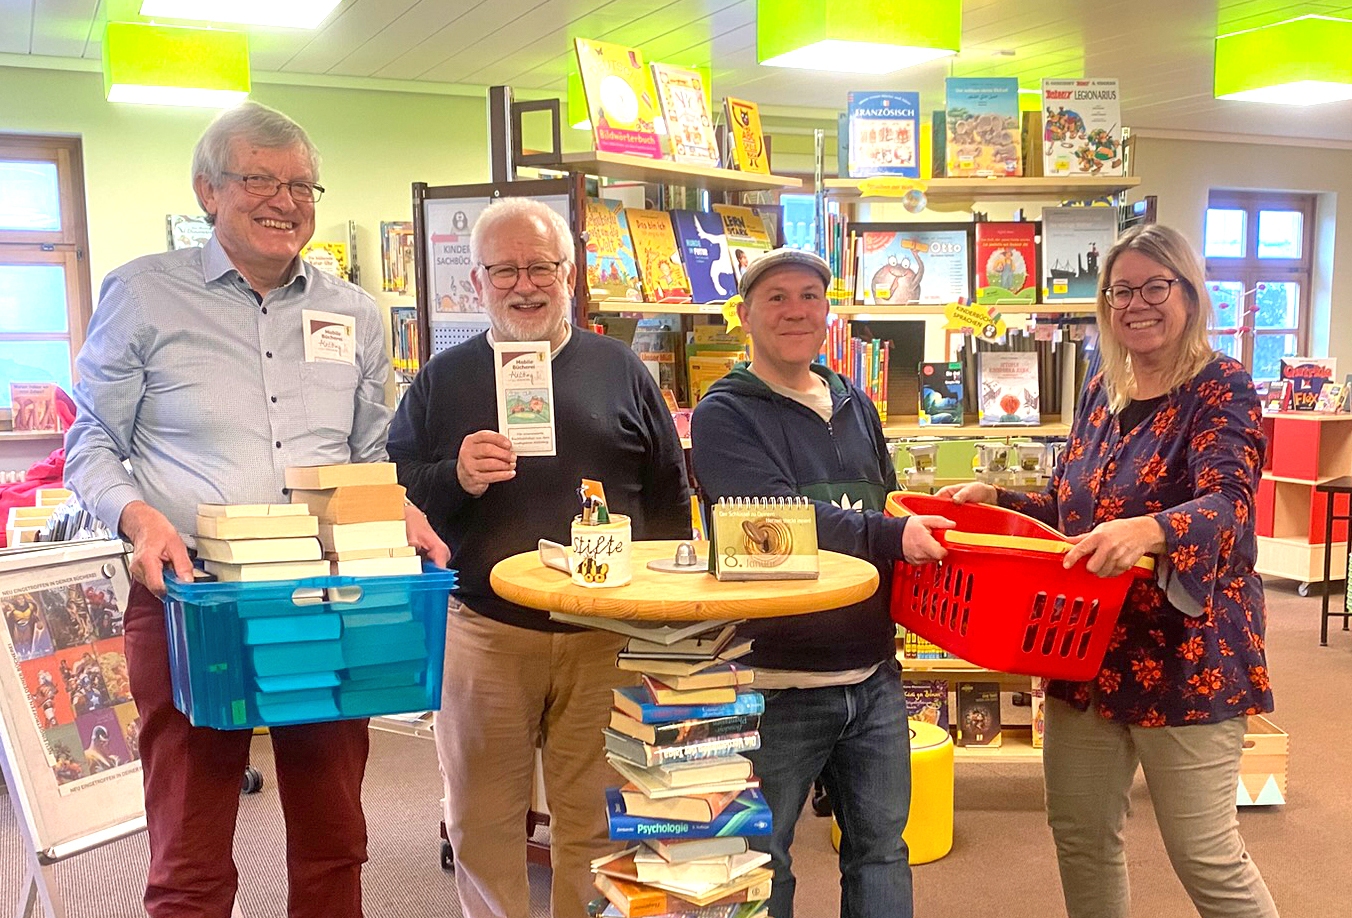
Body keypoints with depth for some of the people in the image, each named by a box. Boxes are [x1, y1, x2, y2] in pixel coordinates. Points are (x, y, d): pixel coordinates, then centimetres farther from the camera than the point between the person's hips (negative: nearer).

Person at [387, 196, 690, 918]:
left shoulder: (620, 371, 9)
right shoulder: (443, 379, 7)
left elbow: (669, 496, 12)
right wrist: (455, 479, -16)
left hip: (604, 636, 1)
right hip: (482, 635, 0)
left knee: (594, 819, 9)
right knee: (482, 824, 9)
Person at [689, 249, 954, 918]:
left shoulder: (855, 406, 13)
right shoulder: (724, 415, -7)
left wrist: (931, 523, 8)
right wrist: (892, 537, -29)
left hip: (872, 674, 6)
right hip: (777, 682, -5)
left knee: (881, 848, 16)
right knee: (761, 861, 10)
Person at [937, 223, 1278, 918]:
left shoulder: (1221, 387, -10)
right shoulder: (1102, 392, 10)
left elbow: (1228, 504, -26)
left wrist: (1148, 530, -45)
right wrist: (995, 499, 2)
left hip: (1185, 653, -7)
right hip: (1088, 649, 7)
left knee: (1205, 855, 1)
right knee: (1080, 834, 15)